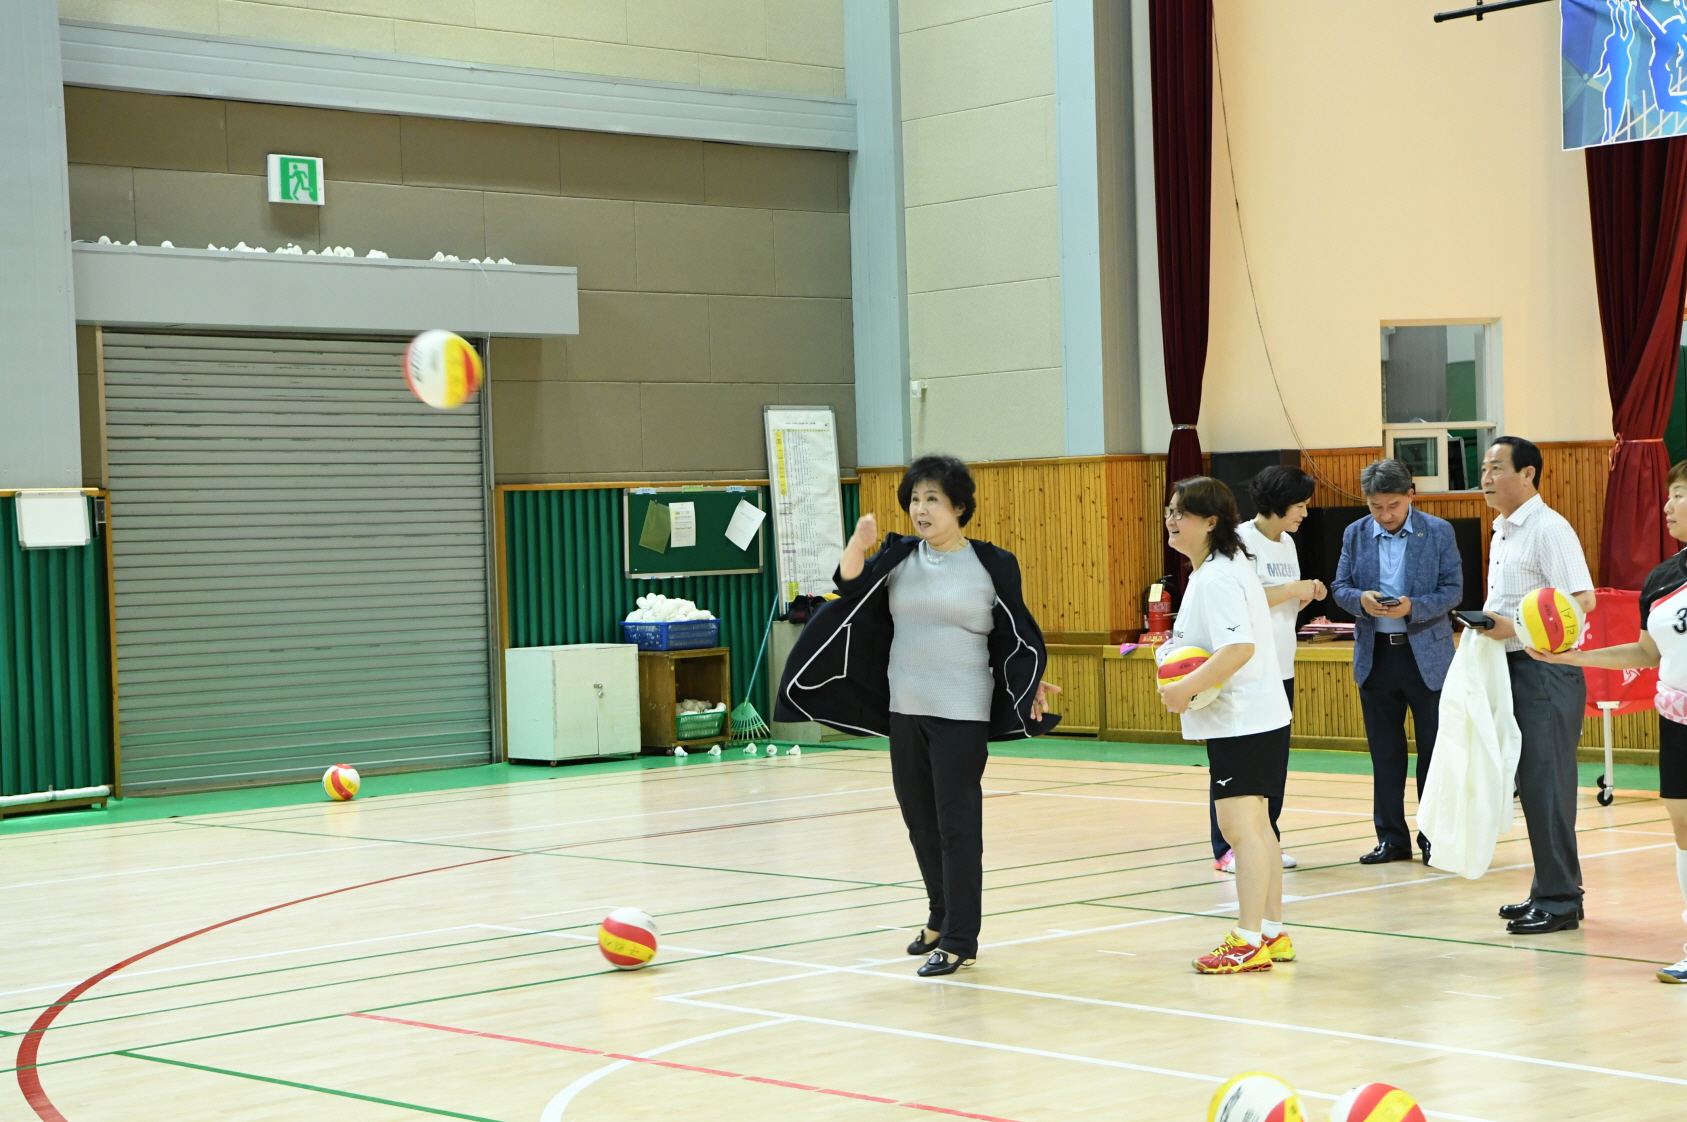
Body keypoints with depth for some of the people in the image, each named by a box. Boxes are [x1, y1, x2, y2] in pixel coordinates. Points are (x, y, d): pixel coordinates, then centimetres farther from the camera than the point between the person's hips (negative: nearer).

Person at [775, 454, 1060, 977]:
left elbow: (1017, 635, 4)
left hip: (962, 715, -5)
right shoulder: (898, 557, 6)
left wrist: (1035, 682, -8)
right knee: (919, 818, 13)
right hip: (904, 710, 5)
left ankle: (959, 940, 0)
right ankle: (941, 918, 30)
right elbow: (851, 586, -8)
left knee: (957, 822, -6)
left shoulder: (992, 565, -3)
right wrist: (858, 546, -26)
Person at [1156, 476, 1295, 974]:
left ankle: (1248, 942, -7)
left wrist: (1186, 688, -23)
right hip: (1255, 718, 11)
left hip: (1242, 722, -11)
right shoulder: (1229, 565, 14)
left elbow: (1240, 647, -29)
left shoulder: (1216, 578, -18)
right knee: (1254, 827, 17)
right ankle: (1273, 933, 25)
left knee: (1240, 826, -9)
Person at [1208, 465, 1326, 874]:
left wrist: (1306, 597, 1)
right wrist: (1292, 589, -17)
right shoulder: (1241, 540, -10)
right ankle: (1227, 848, 0)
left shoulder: (1287, 542, 14)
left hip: (1281, 667, 8)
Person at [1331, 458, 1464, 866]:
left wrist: (1412, 607, -22)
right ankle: (1391, 837, 17)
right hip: (1375, 656, 3)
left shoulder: (1438, 532, -3)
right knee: (1384, 753, 9)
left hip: (1427, 655, -3)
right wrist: (1361, 600, -16)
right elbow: (1340, 587, 6)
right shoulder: (1355, 535, 5)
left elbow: (1453, 590, -5)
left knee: (1434, 750, 2)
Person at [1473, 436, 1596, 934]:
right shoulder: (1501, 532, 16)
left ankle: (1559, 900, -2)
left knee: (1546, 785, -7)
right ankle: (1549, 890, 20)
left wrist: (1516, 627, -23)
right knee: (1531, 785, 12)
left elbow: (1582, 601, -21)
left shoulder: (1548, 528, -13)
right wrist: (1486, 625, 10)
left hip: (1545, 669, -10)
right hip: (1514, 669, 10)